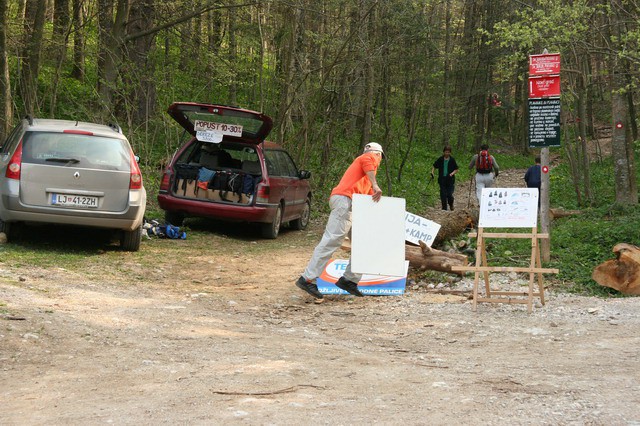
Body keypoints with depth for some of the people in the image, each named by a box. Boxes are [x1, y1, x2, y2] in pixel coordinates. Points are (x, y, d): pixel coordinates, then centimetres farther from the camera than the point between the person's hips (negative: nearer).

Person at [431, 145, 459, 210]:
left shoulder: (452, 160, -1)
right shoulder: (440, 159, 2)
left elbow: (456, 170, 4)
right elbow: (434, 166, 12)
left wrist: (452, 173, -14)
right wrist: (432, 173, -5)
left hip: (450, 180, -1)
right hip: (442, 180, 1)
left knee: (449, 194, -8)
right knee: (443, 195, 1)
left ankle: (451, 204, 23)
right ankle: (444, 208, 14)